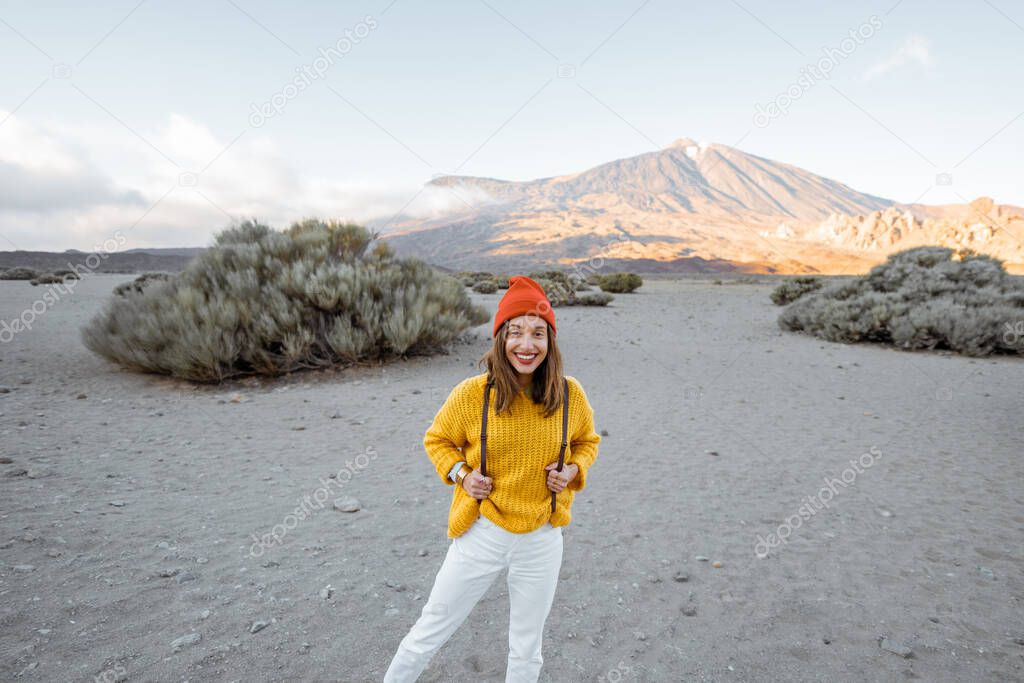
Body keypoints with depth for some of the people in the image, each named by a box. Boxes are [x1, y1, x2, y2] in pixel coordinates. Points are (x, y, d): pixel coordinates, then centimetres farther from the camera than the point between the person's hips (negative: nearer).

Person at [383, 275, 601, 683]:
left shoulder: (570, 394, -11)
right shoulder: (473, 393, -16)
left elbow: (587, 441, 9)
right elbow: (437, 439, 2)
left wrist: (573, 470, -10)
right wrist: (460, 474, -15)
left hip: (542, 541, 2)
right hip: (482, 534, -1)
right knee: (430, 632, 16)